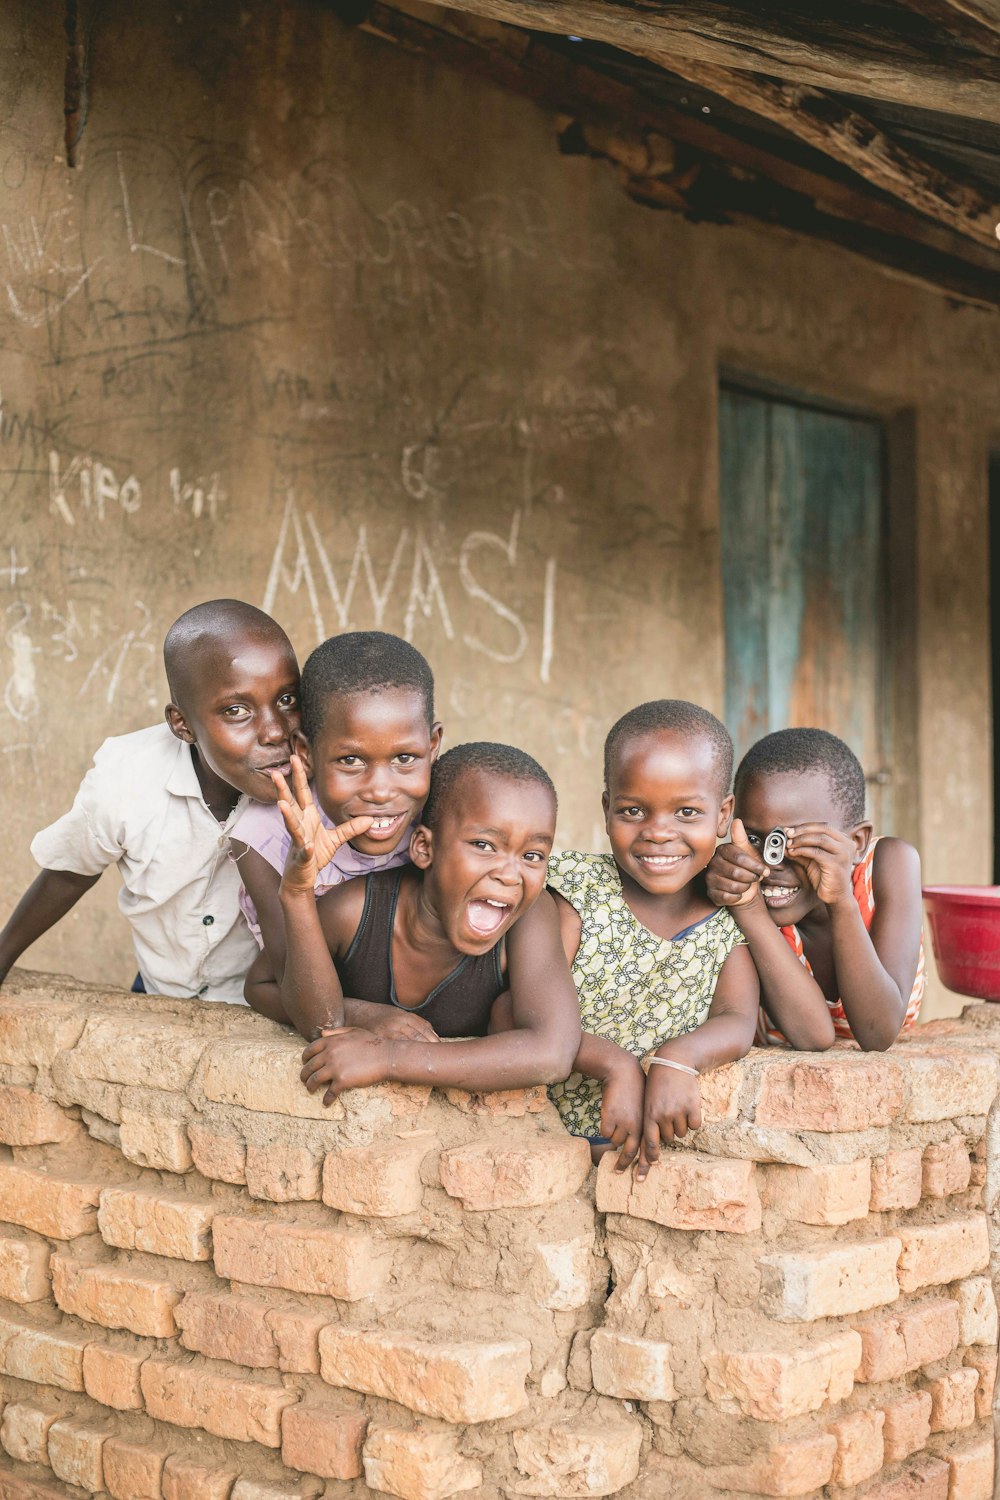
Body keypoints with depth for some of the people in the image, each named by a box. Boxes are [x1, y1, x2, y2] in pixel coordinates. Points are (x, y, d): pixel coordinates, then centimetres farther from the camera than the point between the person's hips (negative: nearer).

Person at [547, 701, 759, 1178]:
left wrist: (679, 1057, -31)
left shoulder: (732, 911, 3)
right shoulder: (579, 888, -4)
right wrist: (615, 1063, -27)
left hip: (670, 1139, 1)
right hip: (553, 1134, -1)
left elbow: (737, 1022, -9)